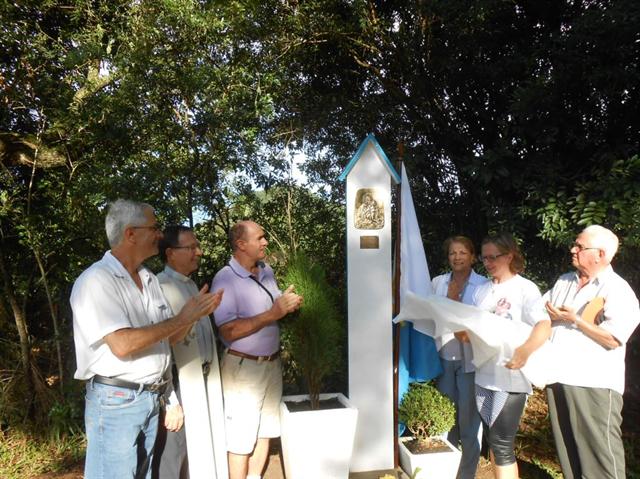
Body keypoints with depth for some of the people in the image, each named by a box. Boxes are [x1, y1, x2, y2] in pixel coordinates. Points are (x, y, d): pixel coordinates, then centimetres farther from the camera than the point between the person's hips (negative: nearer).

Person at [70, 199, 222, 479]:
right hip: (115, 400, -7)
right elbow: (122, 345, -25)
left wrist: (194, 314, -7)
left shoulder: (148, 279, 8)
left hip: (152, 397, 7)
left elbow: (166, 337, 11)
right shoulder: (96, 280, -16)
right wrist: (181, 318, -19)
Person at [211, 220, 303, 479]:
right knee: (241, 436, 6)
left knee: (265, 429, 19)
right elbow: (229, 331, -25)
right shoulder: (225, 279, -18)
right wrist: (272, 314, -26)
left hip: (272, 362, 7)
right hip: (243, 367, -7)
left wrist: (289, 303, -7)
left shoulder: (267, 271, 4)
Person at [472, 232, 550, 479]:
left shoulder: (525, 288, -6)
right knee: (492, 440, 16)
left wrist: (525, 350, -38)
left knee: (502, 445, -3)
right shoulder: (482, 290, 12)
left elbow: (544, 325, -20)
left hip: (510, 377, -6)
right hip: (483, 374, 6)